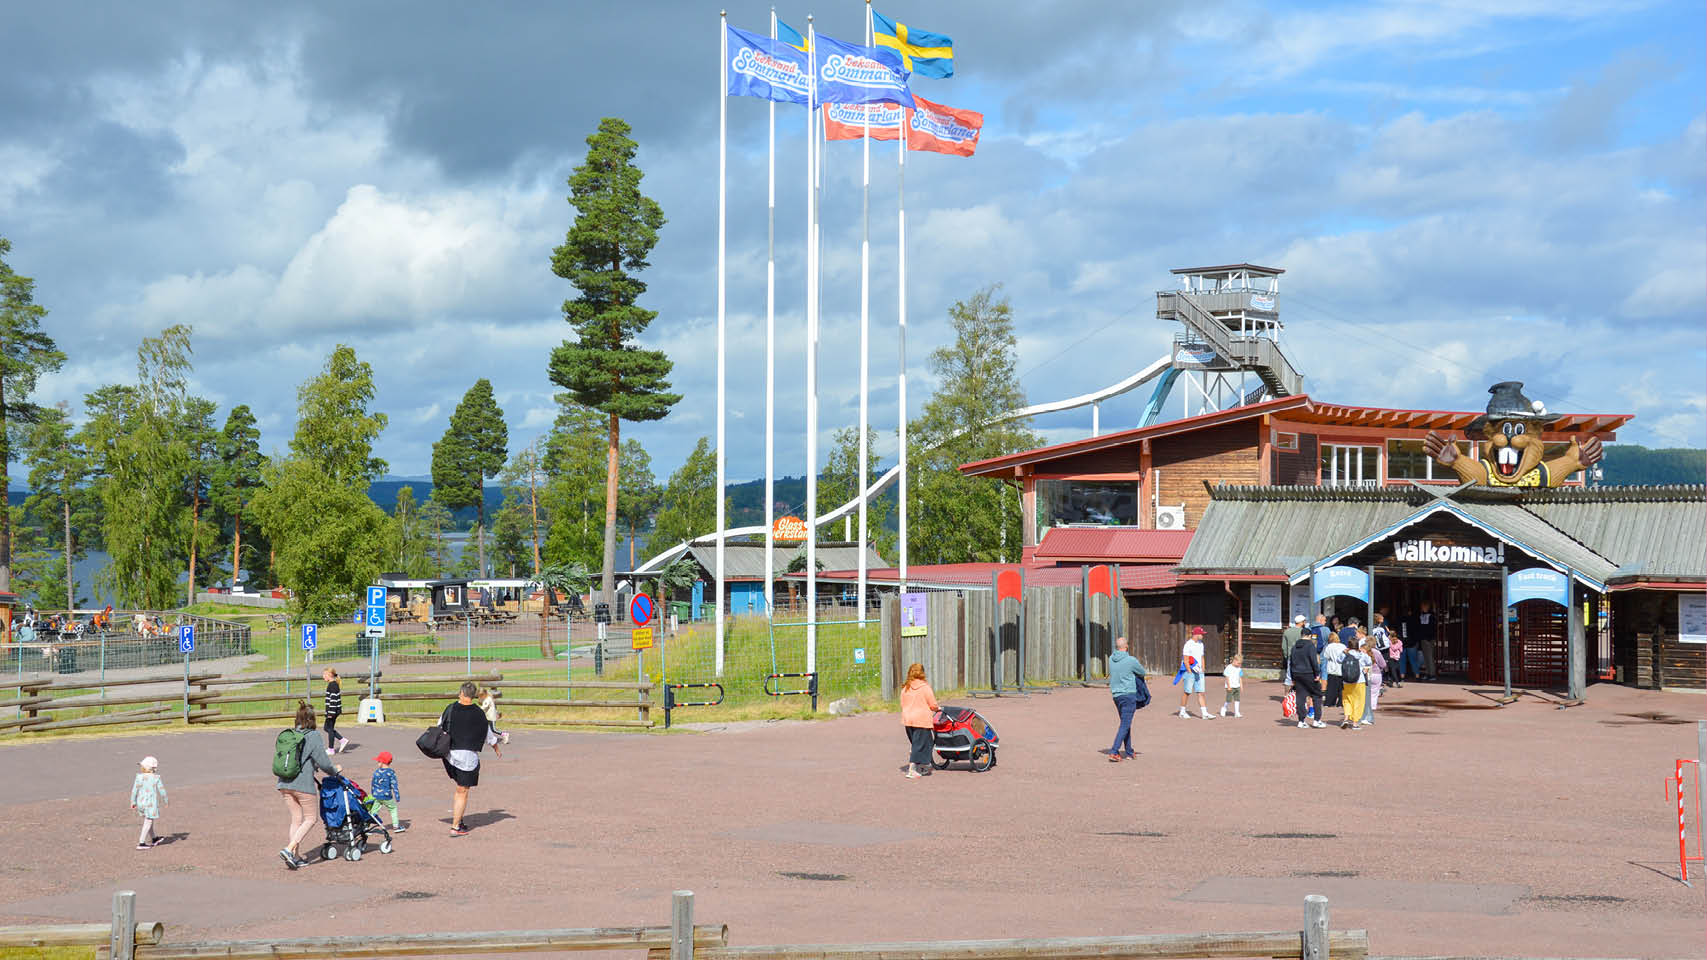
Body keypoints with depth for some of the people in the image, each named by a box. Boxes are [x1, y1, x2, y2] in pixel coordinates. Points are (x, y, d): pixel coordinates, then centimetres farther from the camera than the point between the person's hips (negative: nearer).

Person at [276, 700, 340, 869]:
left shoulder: (286, 735, 9)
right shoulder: (312, 738, -9)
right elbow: (324, 763, -10)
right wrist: (335, 770, 12)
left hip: (284, 784, 6)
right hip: (303, 784, -6)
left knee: (296, 819, 16)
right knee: (311, 818, 8)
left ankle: (295, 856, 15)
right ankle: (289, 849, -7)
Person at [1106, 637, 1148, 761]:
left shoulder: (1111, 659, 3)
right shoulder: (1131, 661, -13)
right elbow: (1142, 673, 3)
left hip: (1116, 695, 6)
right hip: (1128, 694, -6)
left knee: (1126, 723, 18)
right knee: (1125, 725, -6)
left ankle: (1129, 752, 22)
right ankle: (1114, 752, -15)